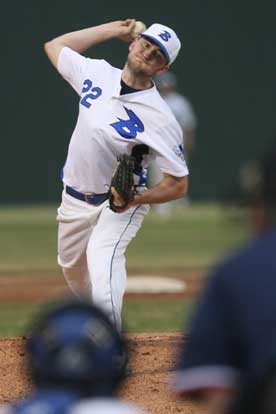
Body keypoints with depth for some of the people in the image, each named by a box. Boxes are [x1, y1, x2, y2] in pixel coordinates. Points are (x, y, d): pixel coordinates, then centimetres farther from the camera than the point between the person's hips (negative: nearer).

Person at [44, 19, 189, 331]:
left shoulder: (160, 119, -24)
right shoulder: (96, 74, -8)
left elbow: (179, 184, -19)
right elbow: (54, 46, 10)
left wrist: (140, 198, -37)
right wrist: (114, 30, 3)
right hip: (74, 199, 7)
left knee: (102, 286, -30)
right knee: (72, 268, 27)